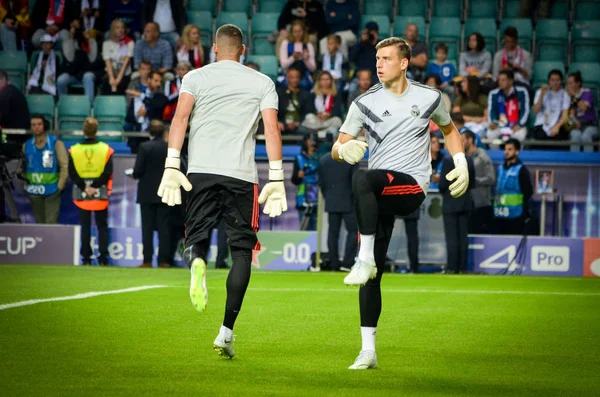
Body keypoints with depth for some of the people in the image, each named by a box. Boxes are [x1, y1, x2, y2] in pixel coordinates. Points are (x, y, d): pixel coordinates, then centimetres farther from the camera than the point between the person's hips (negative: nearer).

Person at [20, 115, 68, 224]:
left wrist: (60, 186, -9)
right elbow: (23, 167, 15)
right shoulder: (27, 145, 7)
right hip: (34, 192, 4)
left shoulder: (56, 143, -5)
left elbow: (65, 166, -5)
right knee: (39, 223, 9)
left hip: (52, 191, -4)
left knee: (51, 223, -10)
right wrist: (26, 186, 8)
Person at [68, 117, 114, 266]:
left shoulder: (74, 150, -4)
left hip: (82, 194, 0)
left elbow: (72, 174, -7)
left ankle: (86, 258, 5)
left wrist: (84, 187, -6)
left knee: (85, 226, 7)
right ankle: (103, 257, 2)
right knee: (102, 226, 8)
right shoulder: (105, 150, -5)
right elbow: (108, 172, -10)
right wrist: (96, 185, -8)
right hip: (101, 193, 0)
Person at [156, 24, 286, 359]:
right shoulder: (262, 83, 11)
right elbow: (272, 129, 2)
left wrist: (172, 165, -6)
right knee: (242, 249, 6)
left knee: (196, 235, 12)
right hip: (241, 173, 0)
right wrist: (277, 179, 2)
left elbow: (181, 117, -3)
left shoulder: (195, 77, 10)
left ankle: (197, 262, -28)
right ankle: (226, 331, -2)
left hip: (201, 169, 0)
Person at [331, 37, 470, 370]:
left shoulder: (429, 98, 5)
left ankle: (365, 260, -33)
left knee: (362, 179, -36)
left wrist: (461, 165, 12)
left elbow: (449, 130, 25)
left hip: (412, 185, -3)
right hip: (379, 194, 3)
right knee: (373, 275, -1)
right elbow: (337, 149, 5)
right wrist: (344, 149, -19)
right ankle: (368, 350, 6)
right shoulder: (365, 103, 5)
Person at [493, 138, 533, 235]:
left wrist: (525, 213, -10)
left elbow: (528, 193, -7)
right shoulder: (500, 168, 16)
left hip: (514, 216, -6)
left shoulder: (521, 170, -4)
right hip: (499, 216, 7)